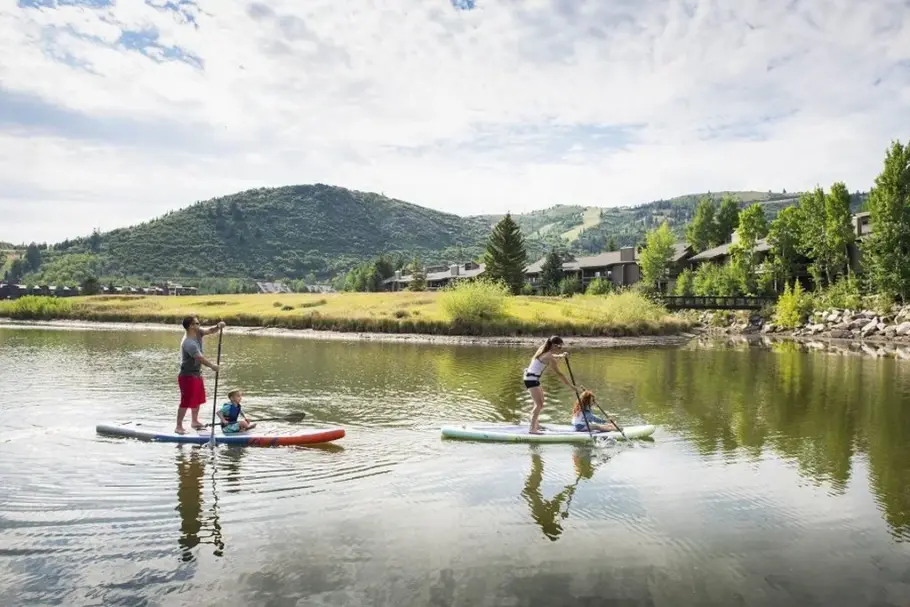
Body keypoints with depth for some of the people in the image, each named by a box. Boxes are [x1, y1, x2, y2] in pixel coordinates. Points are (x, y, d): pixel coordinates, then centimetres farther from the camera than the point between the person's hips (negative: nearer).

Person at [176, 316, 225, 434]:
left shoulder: (197, 332, -1)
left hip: (197, 373, 10)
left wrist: (218, 326, -27)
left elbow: (209, 330, -6)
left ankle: (195, 421, 35)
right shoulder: (188, 343, -27)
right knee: (186, 402, -4)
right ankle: (179, 427, 5)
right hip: (187, 376, -10)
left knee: (198, 399, 20)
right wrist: (213, 366, -27)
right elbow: (200, 357, -31)